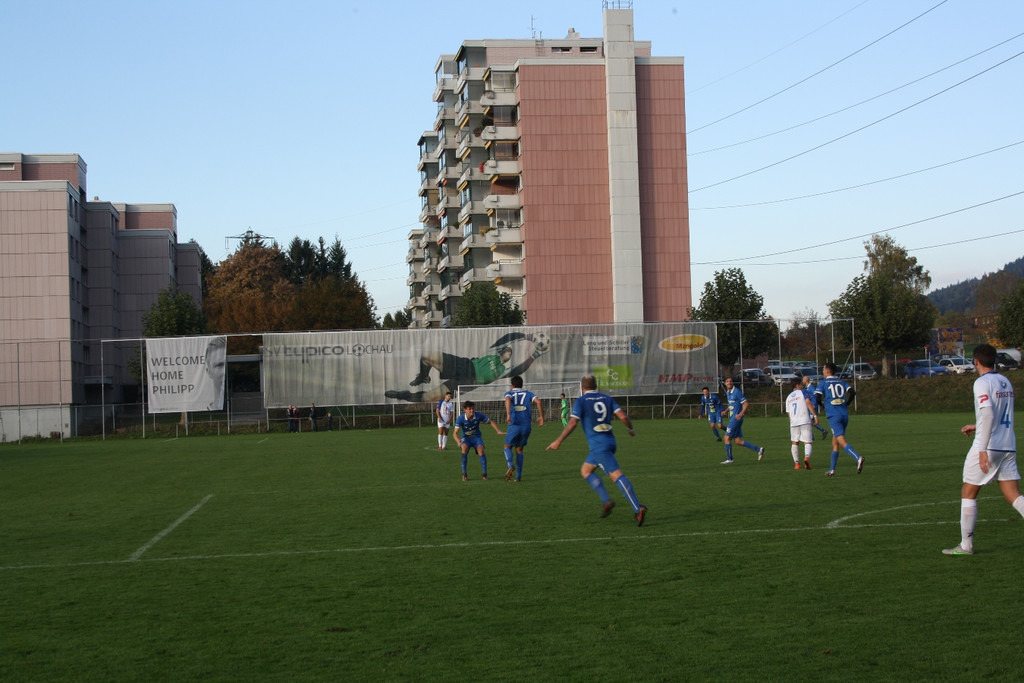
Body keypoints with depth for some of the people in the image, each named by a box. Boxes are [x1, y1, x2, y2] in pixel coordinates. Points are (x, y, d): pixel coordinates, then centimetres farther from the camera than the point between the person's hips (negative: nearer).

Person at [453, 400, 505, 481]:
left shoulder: (479, 415, -14)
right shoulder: (461, 418, -17)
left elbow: (490, 422, 1)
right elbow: (455, 433, -18)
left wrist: (498, 431, -14)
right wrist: (458, 441, -40)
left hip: (476, 437, 1)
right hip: (466, 438, -1)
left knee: (480, 449, -29)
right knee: (464, 448, -33)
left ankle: (484, 474, -17)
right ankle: (464, 474, -24)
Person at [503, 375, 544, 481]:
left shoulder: (509, 393, 8)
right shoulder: (528, 394, 15)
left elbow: (508, 400, -16)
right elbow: (538, 401, -3)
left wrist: (508, 415, -28)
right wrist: (541, 416, -1)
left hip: (514, 425, -3)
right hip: (527, 425, 3)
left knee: (507, 447, 14)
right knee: (519, 449, 15)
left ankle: (510, 465, -15)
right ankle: (518, 476, 10)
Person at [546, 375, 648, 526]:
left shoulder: (581, 401, -2)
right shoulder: (607, 399, 12)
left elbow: (572, 423, -12)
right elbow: (623, 416, 3)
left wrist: (558, 441, -7)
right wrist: (631, 429, 21)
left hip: (598, 445, -7)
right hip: (609, 441, 7)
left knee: (617, 475, -12)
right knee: (585, 470, 16)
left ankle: (638, 509, -21)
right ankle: (606, 501, 2)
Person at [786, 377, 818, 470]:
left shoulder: (788, 397, 20)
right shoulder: (802, 392, 5)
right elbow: (808, 402, -12)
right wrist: (815, 415, -15)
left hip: (793, 423, 4)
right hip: (805, 421, -4)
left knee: (794, 443, 16)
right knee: (807, 442, -2)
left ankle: (796, 463, 9)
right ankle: (807, 457, -29)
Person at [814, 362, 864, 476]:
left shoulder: (822, 383, 2)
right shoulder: (841, 382, 14)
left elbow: (817, 397, -10)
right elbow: (852, 392, -1)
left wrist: (821, 403, 12)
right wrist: (846, 404, 12)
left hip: (833, 415, -6)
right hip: (844, 414, 6)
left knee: (842, 442, -14)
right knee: (835, 443, 15)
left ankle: (858, 458, -37)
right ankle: (832, 470, 18)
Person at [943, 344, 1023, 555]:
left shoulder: (982, 383, -11)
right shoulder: (1006, 382, 13)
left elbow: (987, 413, -23)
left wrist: (983, 449, -26)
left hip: (988, 447, -7)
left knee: (968, 493, 6)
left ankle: (966, 545, 10)